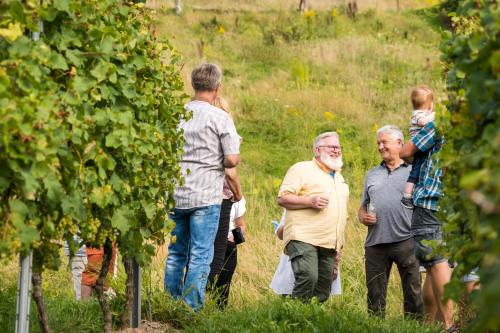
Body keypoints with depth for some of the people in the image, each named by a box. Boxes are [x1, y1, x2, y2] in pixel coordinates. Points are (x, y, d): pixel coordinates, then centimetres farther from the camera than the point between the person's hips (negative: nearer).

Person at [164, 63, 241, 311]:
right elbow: (232, 159, -12)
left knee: (176, 253, 13)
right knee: (201, 255, -1)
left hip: (176, 194, 5)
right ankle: (192, 308, -3)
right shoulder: (220, 118, -8)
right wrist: (217, 163, 8)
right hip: (206, 196, -5)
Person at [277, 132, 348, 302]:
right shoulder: (301, 169, 3)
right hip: (304, 238, -7)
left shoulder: (338, 177, 27)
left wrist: (339, 243, 27)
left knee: (323, 292, 2)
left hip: (329, 244, 8)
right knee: (308, 278, -26)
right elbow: (282, 199, -6)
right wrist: (310, 201, -18)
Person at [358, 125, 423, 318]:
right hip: (375, 243, 4)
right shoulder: (372, 175, 21)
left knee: (413, 293, -4)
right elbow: (362, 208, 26)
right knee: (375, 296, 5)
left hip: (406, 242, -4)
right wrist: (363, 217, 3)